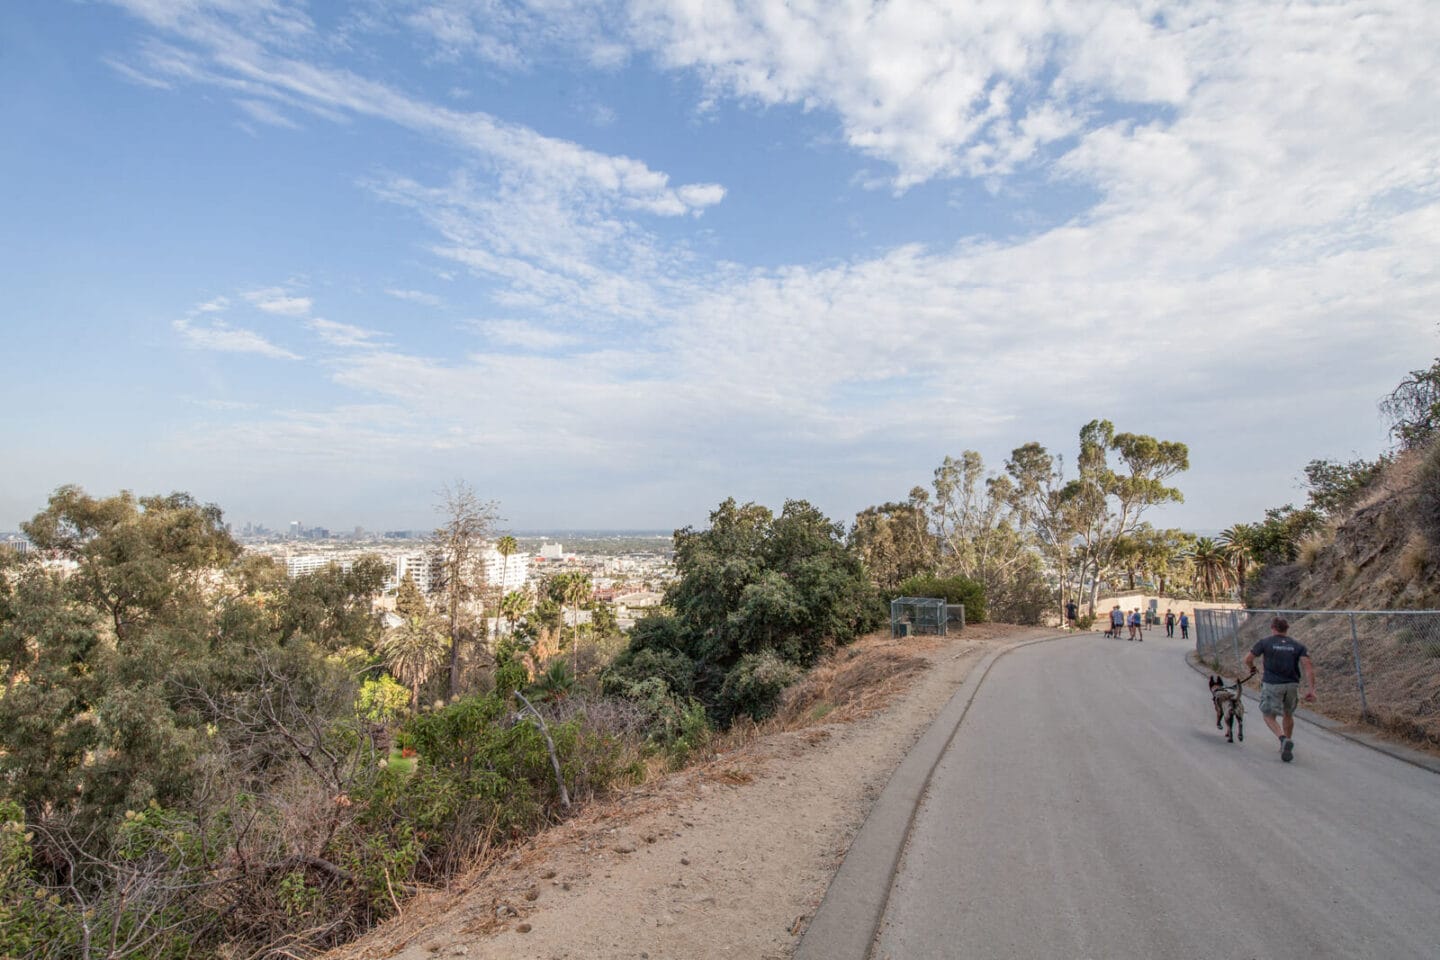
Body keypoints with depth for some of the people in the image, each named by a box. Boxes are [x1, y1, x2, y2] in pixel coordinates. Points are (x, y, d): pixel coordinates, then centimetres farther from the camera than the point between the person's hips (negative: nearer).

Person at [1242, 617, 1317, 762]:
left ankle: (1283, 738, -17)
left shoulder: (1265, 642, 1)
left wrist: (1253, 670, 19)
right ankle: (1288, 745, 32)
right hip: (1292, 685, 3)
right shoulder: (1298, 645, 7)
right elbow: (1308, 666, -6)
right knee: (1288, 714, 25)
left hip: (1272, 685, -3)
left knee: (1269, 716, 9)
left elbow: (1248, 659, -2)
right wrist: (1311, 689, -8)